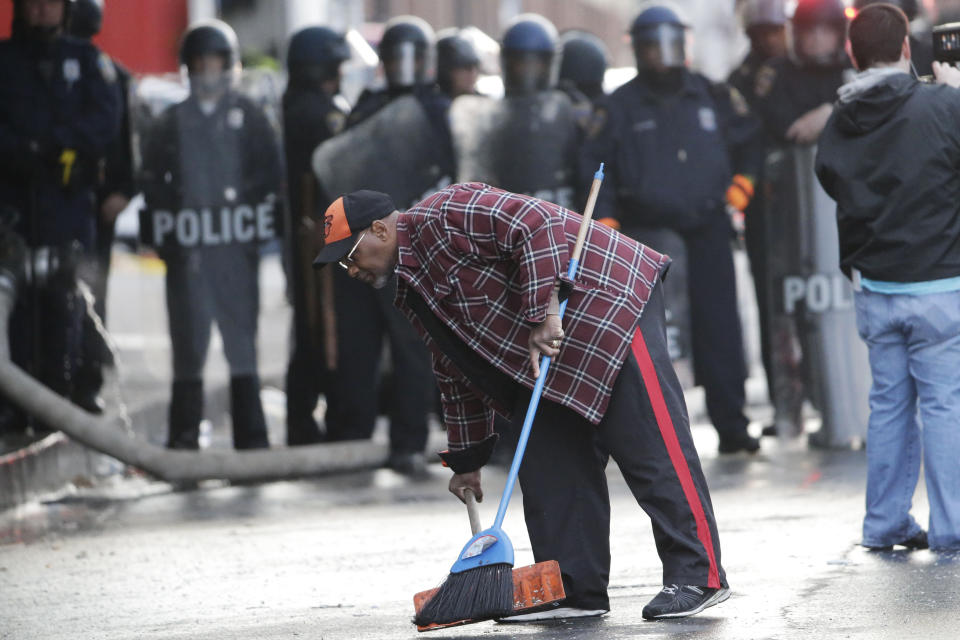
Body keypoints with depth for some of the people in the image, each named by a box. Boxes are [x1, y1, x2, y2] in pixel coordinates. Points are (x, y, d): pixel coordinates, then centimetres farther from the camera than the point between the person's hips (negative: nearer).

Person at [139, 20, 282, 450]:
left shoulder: (248, 117, 8)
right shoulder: (171, 123, 11)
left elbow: (269, 177, 5)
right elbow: (153, 183, 10)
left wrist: (251, 224, -6)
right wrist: (167, 236, -1)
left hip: (237, 248, -1)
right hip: (187, 249, 1)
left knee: (242, 340, -2)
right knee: (188, 342, 1)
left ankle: (251, 433, 1)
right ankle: (184, 435, 5)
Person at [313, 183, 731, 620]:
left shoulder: (444, 216, -14)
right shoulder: (413, 294, 17)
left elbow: (536, 226, -24)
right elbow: (458, 371, 25)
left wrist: (542, 315, -25)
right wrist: (467, 458, 26)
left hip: (607, 296, -11)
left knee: (649, 445, -12)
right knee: (546, 461, 3)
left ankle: (699, 577, -12)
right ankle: (576, 592, 4)